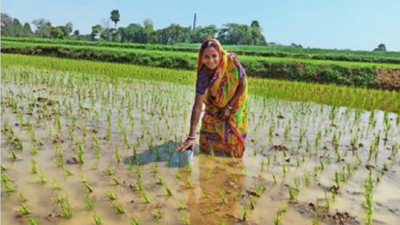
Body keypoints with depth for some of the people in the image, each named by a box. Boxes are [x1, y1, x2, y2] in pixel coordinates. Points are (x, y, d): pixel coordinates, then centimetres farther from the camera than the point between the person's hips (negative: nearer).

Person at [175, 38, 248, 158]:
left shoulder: (232, 61, -33)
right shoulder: (203, 75, -32)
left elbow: (242, 84, -18)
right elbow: (198, 105, -35)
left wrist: (229, 107, -18)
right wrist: (191, 136, -40)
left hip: (236, 103, 0)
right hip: (215, 105, 0)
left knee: (233, 139, 2)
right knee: (209, 137, -4)